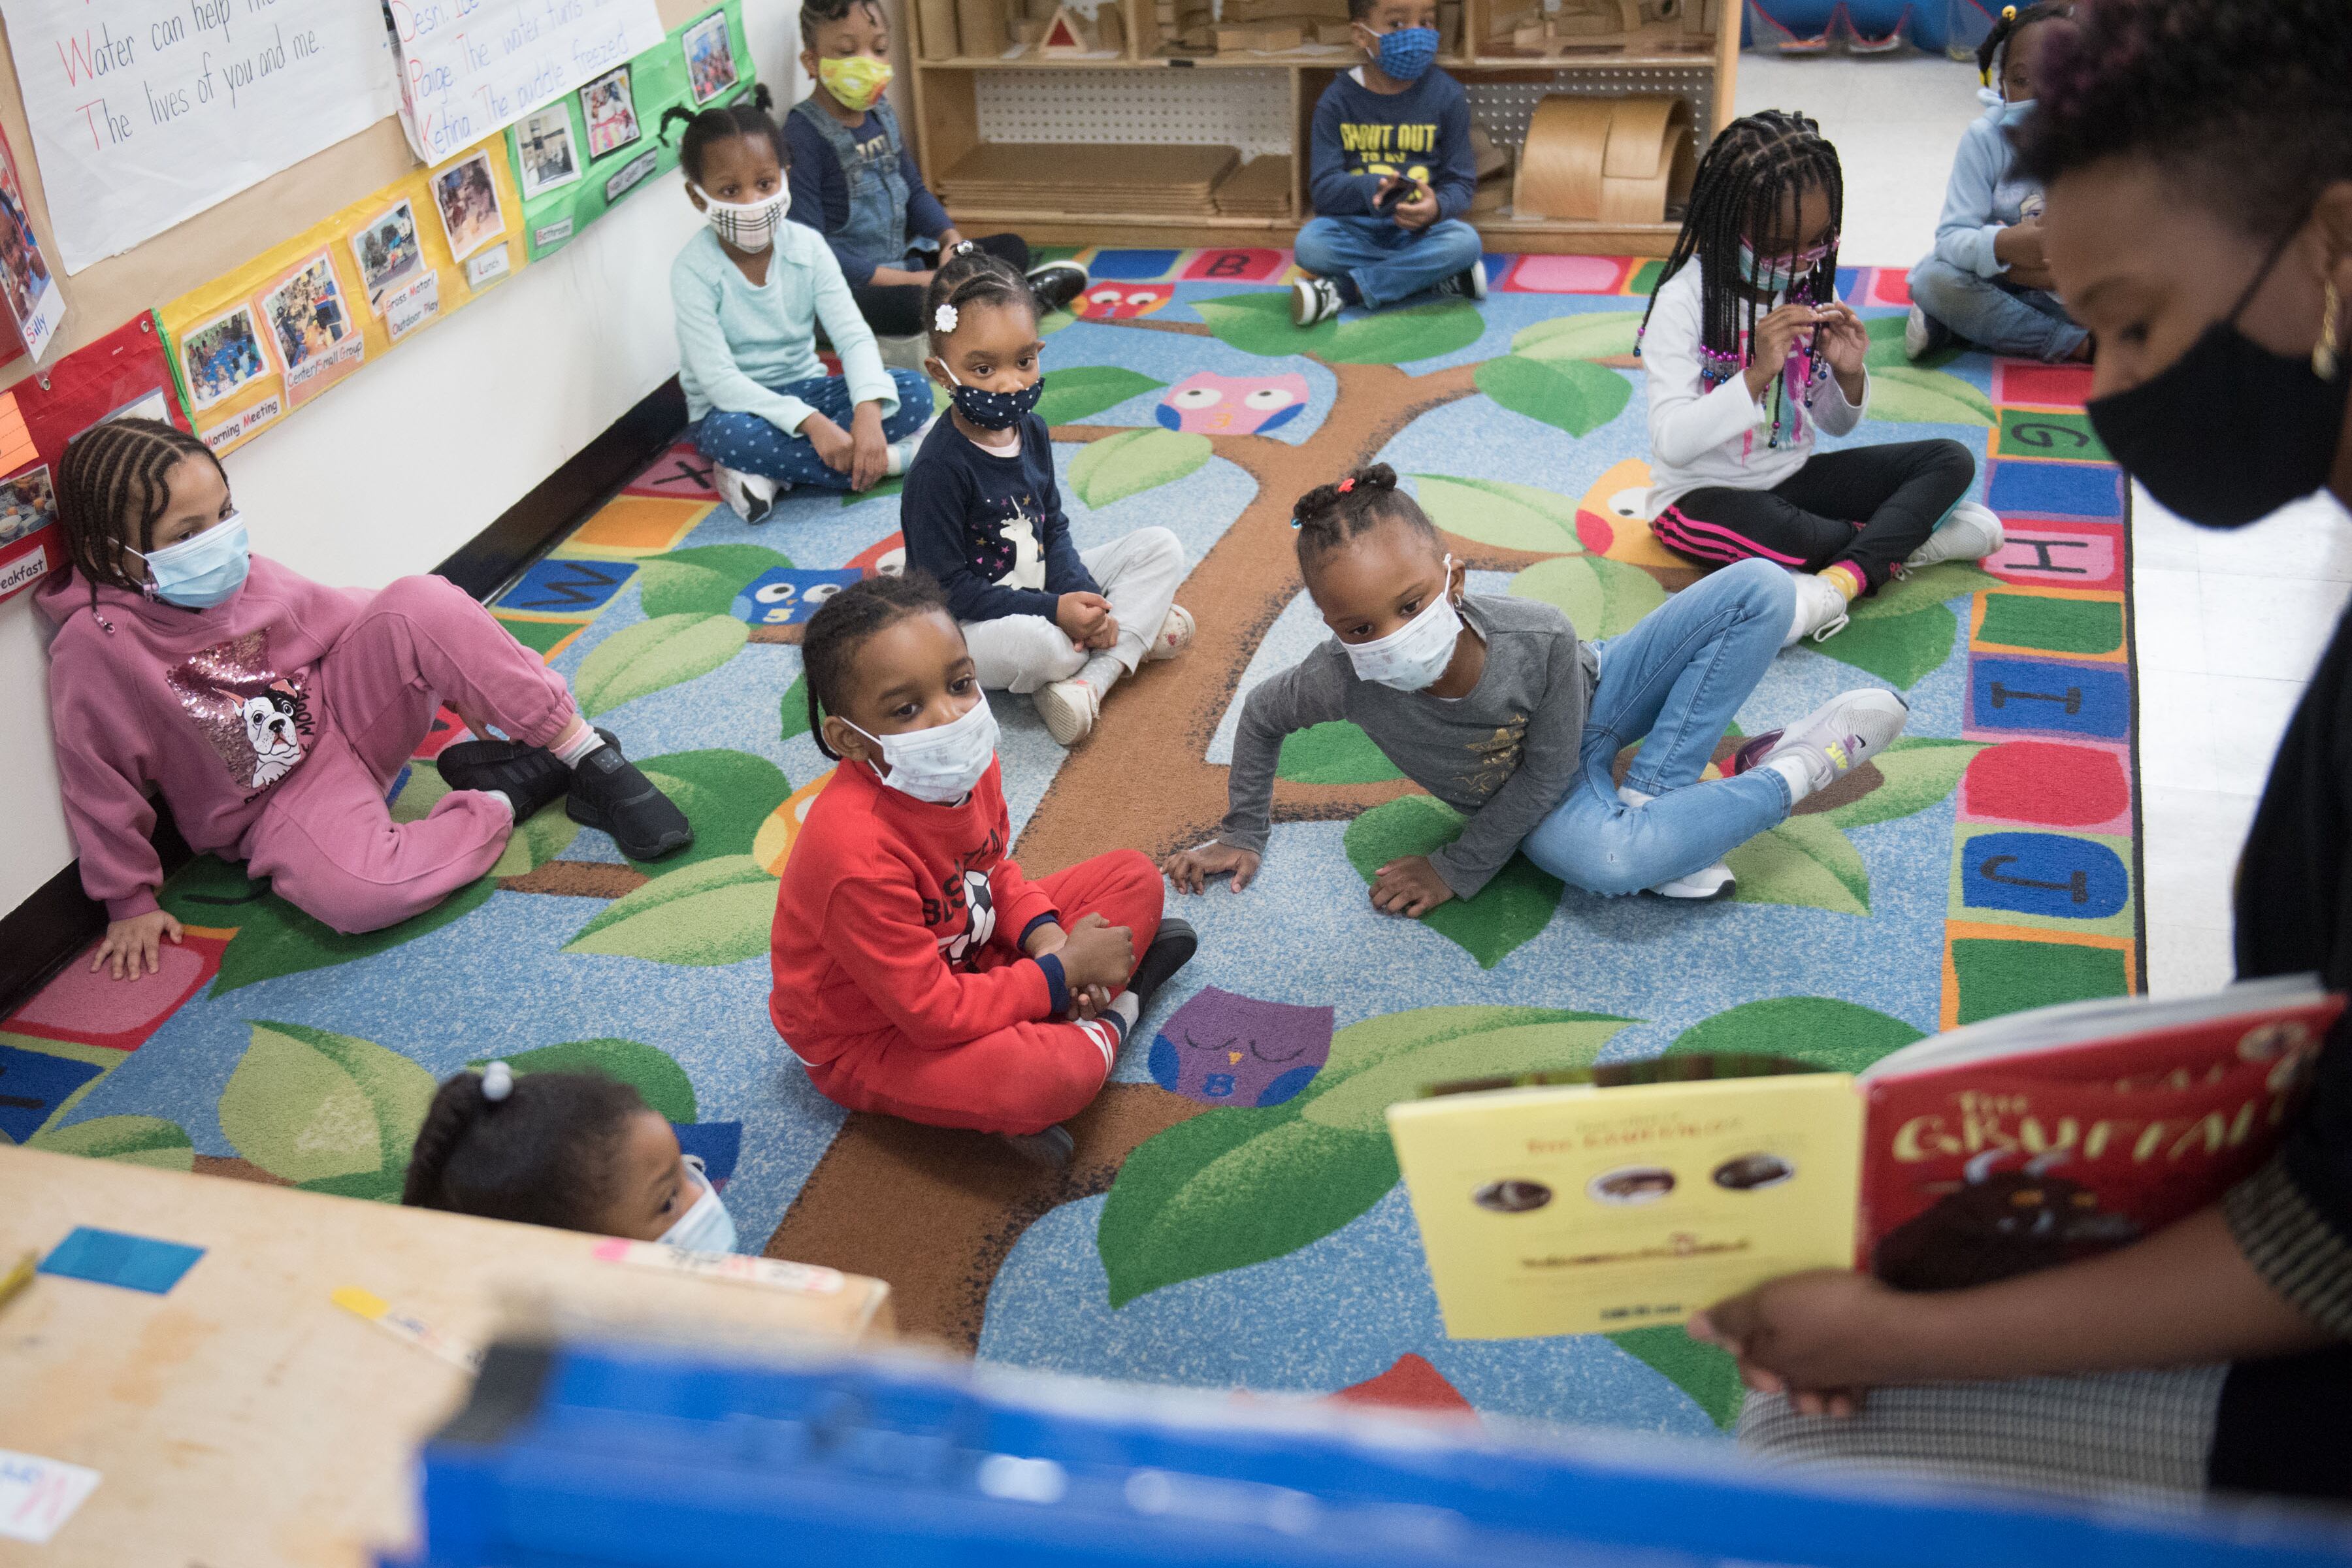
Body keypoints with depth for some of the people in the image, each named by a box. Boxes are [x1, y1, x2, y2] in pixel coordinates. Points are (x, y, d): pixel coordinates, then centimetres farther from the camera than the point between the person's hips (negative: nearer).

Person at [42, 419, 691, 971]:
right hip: (275, 806, -4)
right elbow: (100, 784, -12)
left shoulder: (244, 577, -6)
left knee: (421, 603, -23)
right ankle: (505, 796, -11)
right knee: (358, 896, -37)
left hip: (341, 712, 4)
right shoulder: (96, 647, -21)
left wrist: (454, 680, 13)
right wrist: (130, 902, -4)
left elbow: (335, 620, 11)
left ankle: (587, 755, -19)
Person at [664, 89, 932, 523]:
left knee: (914, 391, -18)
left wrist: (869, 411, -33)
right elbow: (718, 378, -24)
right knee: (732, 435, -41)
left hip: (804, 388, 4)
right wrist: (811, 423, -34)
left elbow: (853, 336, -12)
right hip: (732, 406, -4)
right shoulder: (694, 271, -17)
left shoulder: (806, 248, -5)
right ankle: (892, 459, -30)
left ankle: (771, 475, -25)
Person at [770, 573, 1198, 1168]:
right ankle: (1115, 1015, -3)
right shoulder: (858, 854, -38)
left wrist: (1045, 936, -13)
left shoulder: (968, 764, -13)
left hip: (964, 960, 8)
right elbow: (934, 1014, -31)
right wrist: (1063, 972, -23)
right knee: (1047, 1076, -36)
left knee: (1133, 874, 8)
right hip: (870, 1039, -8)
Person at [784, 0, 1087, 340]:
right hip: (848, 284, -9)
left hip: (901, 258, 9)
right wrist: (910, 281, -23)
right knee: (910, 305, -39)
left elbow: (914, 191, 20)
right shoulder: (804, 134, -17)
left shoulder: (880, 116, 8)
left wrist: (952, 239, -3)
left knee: (1012, 247, 10)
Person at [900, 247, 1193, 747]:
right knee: (1042, 646, -42)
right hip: (963, 626, -9)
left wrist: (1078, 592, -13)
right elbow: (946, 588, -23)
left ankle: (1091, 681, -20)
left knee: (1162, 548, -1)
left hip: (1038, 593, 9)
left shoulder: (1031, 432, 1)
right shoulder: (939, 468, -24)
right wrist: (1053, 612, -25)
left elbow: (1053, 530, 8)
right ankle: (1136, 631, -8)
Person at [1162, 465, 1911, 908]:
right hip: (1538, 794, -1)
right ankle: (1800, 768, -12)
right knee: (1609, 862, -38)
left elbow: (1546, 773, -21)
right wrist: (1242, 835, -3)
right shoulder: (1344, 680, -34)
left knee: (1760, 588, -16)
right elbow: (1261, 715, -11)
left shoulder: (1539, 637, -35)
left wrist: (1457, 871, -19)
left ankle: (1649, 797, -19)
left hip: (1591, 698, 1)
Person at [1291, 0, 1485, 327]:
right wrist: (1371, 188, -31)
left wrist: (1437, 208, -27)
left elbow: (1461, 183, -2)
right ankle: (1434, 277, -22)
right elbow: (1322, 189, -8)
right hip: (1355, 225, 0)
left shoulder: (1447, 96, -1)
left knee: (1465, 242, -31)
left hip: (1420, 228, 0)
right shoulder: (1337, 101, -2)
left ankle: (1343, 289, -24)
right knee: (1309, 244, -31)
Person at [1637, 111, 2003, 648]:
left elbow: (1837, 424, 11)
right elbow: (1671, 442, -25)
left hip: (1791, 478, 7)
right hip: (1702, 495, -6)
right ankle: (1904, 538, -12)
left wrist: (1849, 375, -12)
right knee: (1755, 525, -41)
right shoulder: (1684, 301, -17)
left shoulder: (1813, 287, 1)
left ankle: (1842, 579, -32)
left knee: (1951, 460, -7)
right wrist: (1757, 374, -34)